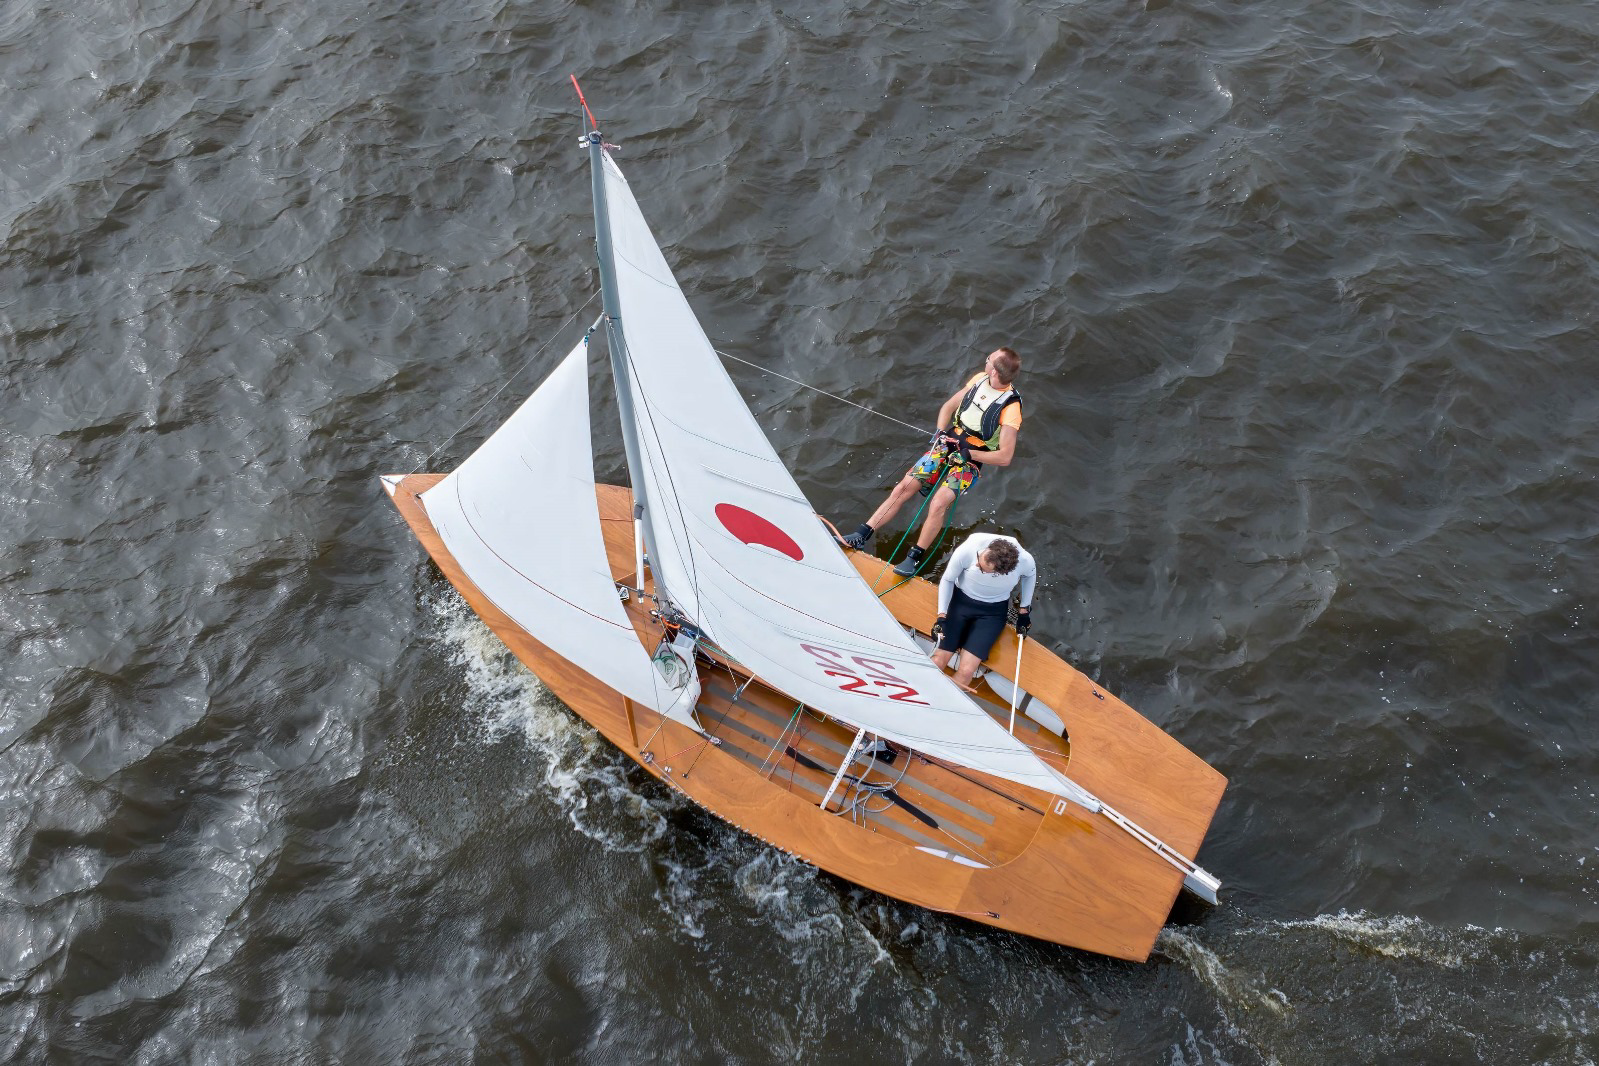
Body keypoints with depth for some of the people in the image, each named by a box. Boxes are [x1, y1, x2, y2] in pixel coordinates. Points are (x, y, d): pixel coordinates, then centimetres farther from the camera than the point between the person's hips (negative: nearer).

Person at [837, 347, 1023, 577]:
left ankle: (915, 558, -12)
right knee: (903, 488, -6)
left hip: (971, 462, -5)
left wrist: (969, 454, -20)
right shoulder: (980, 379, 0)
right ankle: (861, 536, -2)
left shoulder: (1010, 408, -19)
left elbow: (1005, 457, -18)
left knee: (938, 504, -26)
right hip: (947, 445, 6)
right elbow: (948, 407, 13)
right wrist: (941, 432, -4)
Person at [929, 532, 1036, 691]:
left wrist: (1024, 610, 6)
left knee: (966, 671, -16)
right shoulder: (966, 551, -30)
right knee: (938, 661, -13)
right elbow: (947, 580, -8)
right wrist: (942, 617, -14)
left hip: (993, 612, 0)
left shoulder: (1025, 560, -27)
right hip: (961, 600, 0)